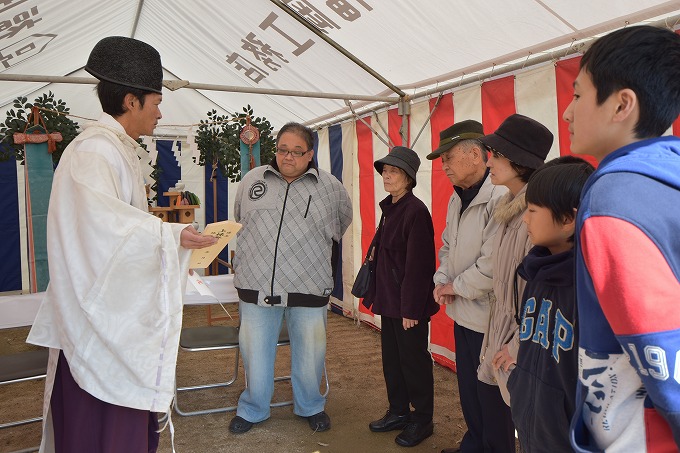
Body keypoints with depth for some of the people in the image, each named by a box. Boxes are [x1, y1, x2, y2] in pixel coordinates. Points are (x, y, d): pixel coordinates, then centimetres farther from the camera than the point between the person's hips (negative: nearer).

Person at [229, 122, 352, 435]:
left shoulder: (330, 187, 2)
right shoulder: (252, 180, 7)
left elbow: (342, 222, 20)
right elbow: (238, 224, 21)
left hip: (309, 289, -1)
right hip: (256, 286, 1)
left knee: (309, 353, 11)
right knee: (255, 353, 12)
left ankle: (310, 406, 36)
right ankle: (253, 409, 35)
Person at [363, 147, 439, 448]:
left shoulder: (416, 211, -16)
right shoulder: (389, 209, 11)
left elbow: (418, 265, -20)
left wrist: (411, 308, -20)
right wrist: (377, 294, 13)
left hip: (409, 303, -9)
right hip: (389, 299, 9)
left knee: (414, 360, 5)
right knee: (391, 358, 17)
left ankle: (422, 420, 23)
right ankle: (398, 412, 33)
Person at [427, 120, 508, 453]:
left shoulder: (500, 198, -22)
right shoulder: (457, 199, 10)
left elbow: (494, 262, -26)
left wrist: (457, 286, -12)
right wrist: (442, 281, 2)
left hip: (488, 316, -9)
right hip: (463, 313, 9)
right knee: (467, 388, 22)